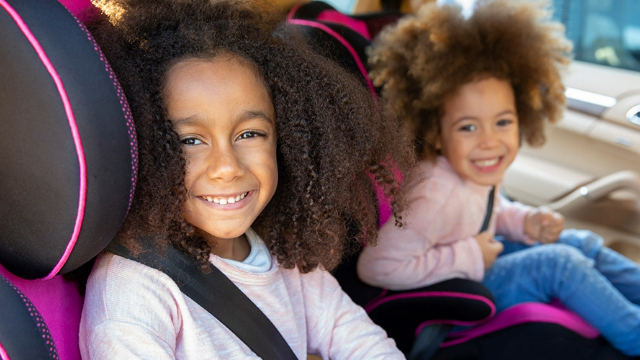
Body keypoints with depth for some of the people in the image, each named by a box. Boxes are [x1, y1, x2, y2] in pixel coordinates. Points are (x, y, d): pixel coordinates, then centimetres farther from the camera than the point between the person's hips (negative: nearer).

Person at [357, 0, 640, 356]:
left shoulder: (479, 172, -9)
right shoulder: (437, 196, -36)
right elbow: (377, 265, -39)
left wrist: (526, 222, -8)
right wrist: (468, 258, -30)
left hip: (481, 258, 9)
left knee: (581, 243, 7)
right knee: (558, 262, -19)